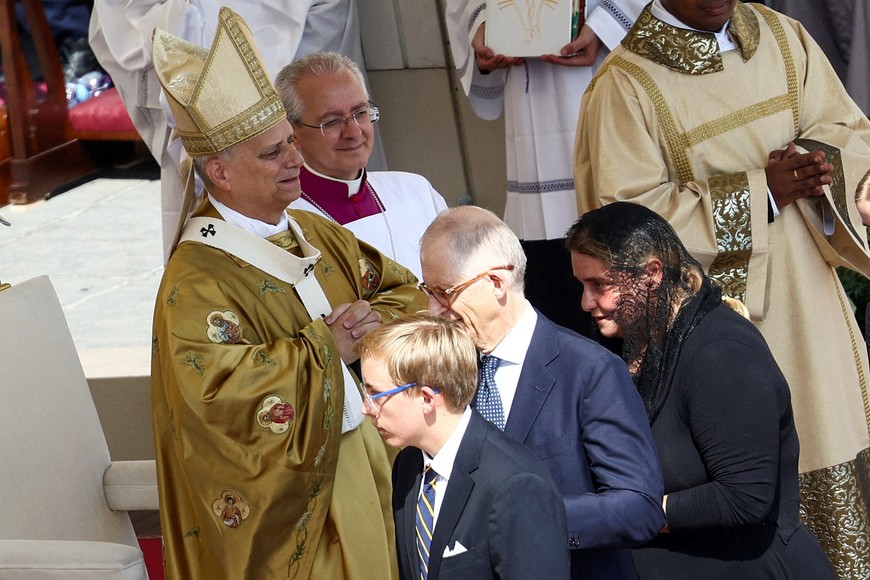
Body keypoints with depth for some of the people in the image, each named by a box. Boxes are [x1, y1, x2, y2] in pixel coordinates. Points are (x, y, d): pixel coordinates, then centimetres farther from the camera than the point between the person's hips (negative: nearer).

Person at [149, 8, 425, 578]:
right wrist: (325, 347, -22)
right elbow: (218, 390, -32)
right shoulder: (196, 282, -19)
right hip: (284, 500, -7)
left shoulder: (316, 233, 6)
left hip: (362, 468, 7)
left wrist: (375, 321, -11)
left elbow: (405, 291, 12)